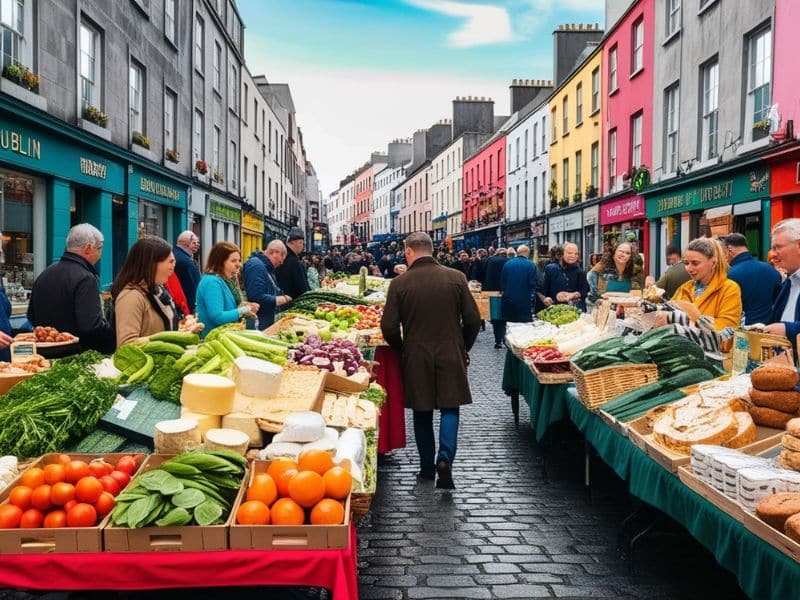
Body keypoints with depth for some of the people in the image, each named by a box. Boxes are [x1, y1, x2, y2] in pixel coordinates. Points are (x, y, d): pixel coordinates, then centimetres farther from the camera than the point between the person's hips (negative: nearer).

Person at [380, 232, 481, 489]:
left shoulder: (399, 283, -7)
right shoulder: (456, 278, -4)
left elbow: (389, 327, -7)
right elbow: (472, 320, -2)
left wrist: (402, 350, 11)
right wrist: (463, 348, 13)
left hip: (416, 357, 0)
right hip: (451, 354, 0)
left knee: (422, 412, 14)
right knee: (450, 407, 11)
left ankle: (427, 467, 23)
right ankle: (445, 458, -7)